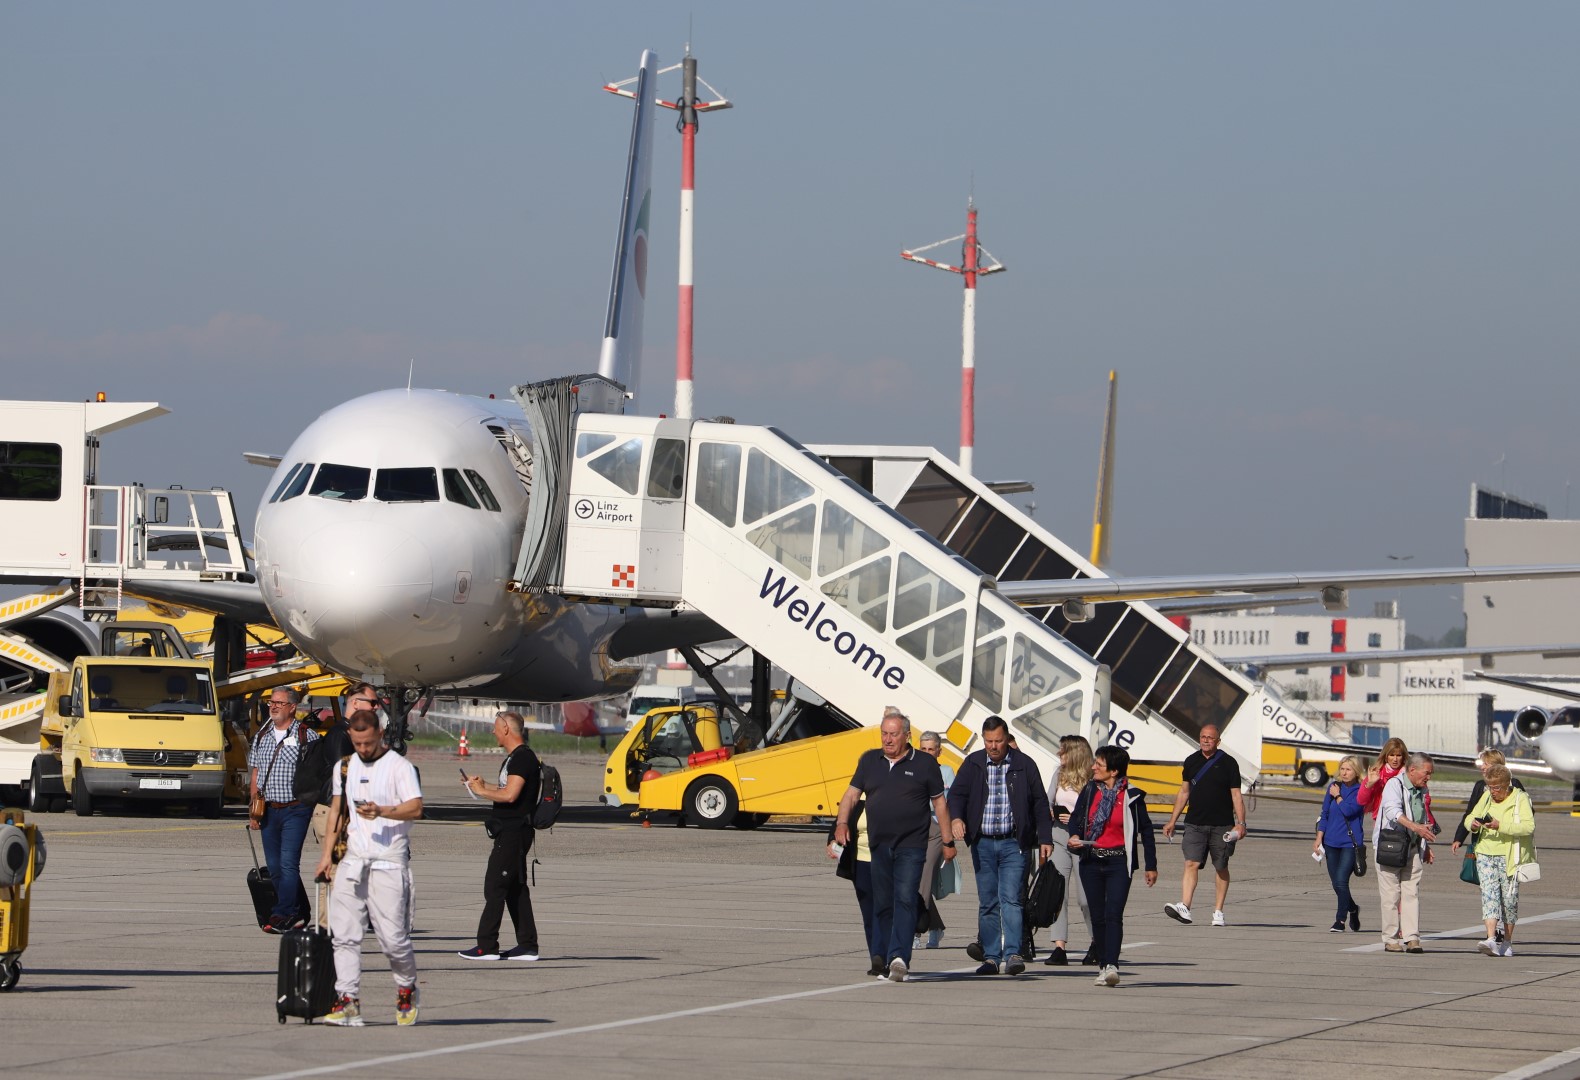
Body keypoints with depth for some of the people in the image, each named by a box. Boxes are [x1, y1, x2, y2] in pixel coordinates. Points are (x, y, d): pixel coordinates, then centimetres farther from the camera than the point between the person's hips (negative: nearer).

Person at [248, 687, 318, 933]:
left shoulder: (307, 737, -2)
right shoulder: (261, 737, 14)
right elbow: (255, 775, 17)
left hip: (295, 809, -6)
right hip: (268, 810, 6)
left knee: (288, 863, -13)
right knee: (274, 867, 7)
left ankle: (282, 915, -15)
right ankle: (298, 915, 17)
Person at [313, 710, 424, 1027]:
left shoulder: (399, 766, -3)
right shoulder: (345, 767, 17)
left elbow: (415, 808, -13)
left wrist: (382, 811, -28)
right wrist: (326, 852, 19)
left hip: (388, 862, -6)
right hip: (352, 860, 6)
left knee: (393, 936, -6)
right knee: (343, 932, -4)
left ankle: (407, 991, 19)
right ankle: (348, 1002, -5)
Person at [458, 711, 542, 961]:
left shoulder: (522, 758, -15)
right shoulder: (516, 757, 18)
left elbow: (510, 795, -24)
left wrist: (482, 791, -11)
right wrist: (483, 785, 20)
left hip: (513, 834, -11)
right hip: (511, 831, 11)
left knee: (495, 885, -10)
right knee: (515, 888, 11)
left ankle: (487, 946, -11)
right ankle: (527, 946, 12)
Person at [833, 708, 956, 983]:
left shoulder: (924, 764, 3)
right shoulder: (869, 761, 12)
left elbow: (939, 803, 7)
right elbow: (852, 793, 9)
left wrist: (948, 841, 6)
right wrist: (842, 821, -9)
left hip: (911, 845, -4)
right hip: (879, 845, 4)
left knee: (905, 899, -17)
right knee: (883, 905, 6)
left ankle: (899, 958, -28)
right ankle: (889, 963, 13)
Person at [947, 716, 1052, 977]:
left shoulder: (1024, 765, 4)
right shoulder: (972, 764, 8)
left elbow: (1040, 803, 7)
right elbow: (957, 794, 2)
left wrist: (1045, 838, 1)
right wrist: (956, 818, -19)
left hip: (1013, 844, -2)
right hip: (982, 843, 2)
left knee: (1011, 899, -13)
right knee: (987, 903, 5)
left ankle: (1013, 953, -16)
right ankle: (991, 957, 8)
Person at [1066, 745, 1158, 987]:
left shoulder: (1131, 796, -2)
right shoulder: (1090, 790, 7)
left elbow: (1145, 829, 6)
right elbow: (1076, 817, 16)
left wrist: (1151, 865, 8)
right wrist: (1074, 836, -7)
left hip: (1119, 862, -4)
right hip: (1091, 861, 4)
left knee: (1113, 914, -16)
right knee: (1097, 916, 6)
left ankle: (1111, 966, -24)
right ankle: (1103, 965, 16)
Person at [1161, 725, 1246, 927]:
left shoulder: (1228, 763, 0)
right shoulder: (1191, 761, 10)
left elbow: (1236, 795, -2)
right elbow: (1184, 792, 18)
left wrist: (1240, 823, -12)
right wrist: (1172, 821, 16)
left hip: (1222, 825, -2)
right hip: (1195, 824, 2)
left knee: (1221, 868, 6)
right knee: (1191, 863, -13)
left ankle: (1218, 911, 14)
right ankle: (1184, 907, -24)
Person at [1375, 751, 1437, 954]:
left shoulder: (1421, 791, 14)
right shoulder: (1394, 785, -10)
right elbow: (1393, 811, -28)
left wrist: (1426, 847, 26)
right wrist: (1416, 827, -41)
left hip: (1413, 848, 6)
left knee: (1412, 893, -3)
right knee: (1391, 895, -4)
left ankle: (1412, 937, -6)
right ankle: (1391, 939, 2)